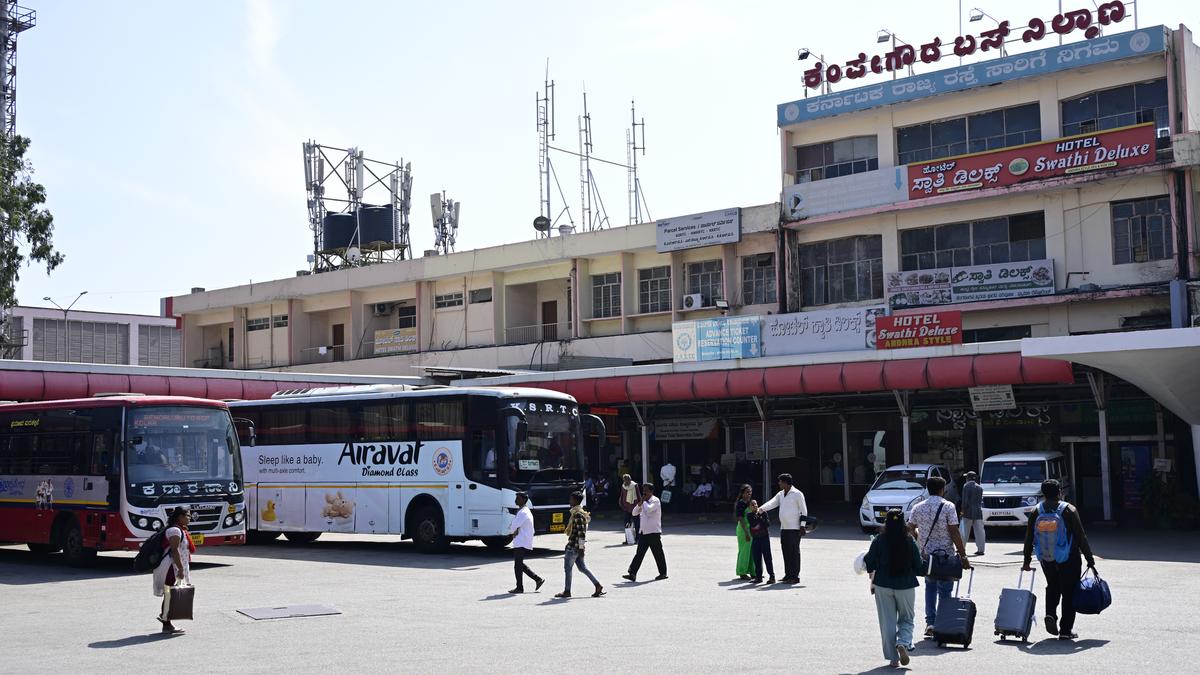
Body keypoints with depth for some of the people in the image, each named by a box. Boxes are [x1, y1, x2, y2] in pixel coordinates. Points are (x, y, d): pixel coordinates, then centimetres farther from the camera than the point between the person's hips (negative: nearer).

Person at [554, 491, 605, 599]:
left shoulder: (578, 514, -18)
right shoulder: (575, 513, 14)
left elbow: (581, 532, -21)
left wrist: (581, 547, -21)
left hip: (574, 546, -10)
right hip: (576, 546, 10)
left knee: (567, 568, 0)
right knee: (582, 567, 12)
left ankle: (567, 591, 8)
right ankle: (598, 585, 10)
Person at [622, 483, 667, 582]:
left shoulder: (655, 501, -9)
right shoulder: (644, 502, 14)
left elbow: (649, 509, -28)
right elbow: (634, 513, 12)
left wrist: (644, 501, -12)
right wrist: (640, 503, -2)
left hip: (654, 533, -7)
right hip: (643, 532, 7)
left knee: (658, 553, 3)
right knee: (639, 553, 2)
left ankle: (663, 573, 16)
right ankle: (632, 574, -2)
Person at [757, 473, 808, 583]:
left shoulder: (797, 494, -7)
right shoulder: (780, 494, 15)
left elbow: (804, 510, -6)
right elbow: (772, 503, 2)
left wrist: (802, 526, -11)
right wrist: (761, 508, -17)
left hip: (794, 528, -7)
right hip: (783, 528, 7)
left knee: (794, 552, -7)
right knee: (785, 551, 9)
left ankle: (795, 576, -6)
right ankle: (788, 575, 17)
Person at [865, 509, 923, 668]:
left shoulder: (878, 541, -8)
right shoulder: (910, 542, -7)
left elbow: (870, 565, -2)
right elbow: (918, 566, -1)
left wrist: (872, 582, 15)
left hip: (883, 585, 0)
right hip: (906, 586, 0)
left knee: (887, 622, 8)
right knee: (906, 619, 15)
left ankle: (893, 658, 9)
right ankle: (903, 644, -12)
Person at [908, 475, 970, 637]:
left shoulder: (918, 508, 2)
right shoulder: (947, 507, -11)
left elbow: (910, 530, 10)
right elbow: (954, 534, -13)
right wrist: (963, 556, -9)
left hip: (925, 554, 4)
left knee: (930, 585, 18)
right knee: (944, 590, 6)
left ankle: (930, 622, 9)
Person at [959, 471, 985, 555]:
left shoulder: (966, 486, -9)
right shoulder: (979, 487, 9)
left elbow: (965, 501, -13)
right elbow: (980, 500, 12)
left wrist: (963, 511, -8)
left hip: (968, 512, -5)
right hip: (978, 512, 5)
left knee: (965, 532, 4)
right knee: (979, 531, 3)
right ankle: (980, 549, 1)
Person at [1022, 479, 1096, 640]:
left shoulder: (1036, 512, -3)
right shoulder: (1069, 510, -11)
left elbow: (1029, 539, 1)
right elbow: (1081, 537, -10)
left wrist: (1027, 561, 9)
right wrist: (1090, 559, -2)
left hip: (1046, 560, 3)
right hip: (1068, 560, -3)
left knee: (1052, 587, 24)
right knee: (1069, 592, 7)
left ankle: (1050, 614, 1)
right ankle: (1066, 630, 7)